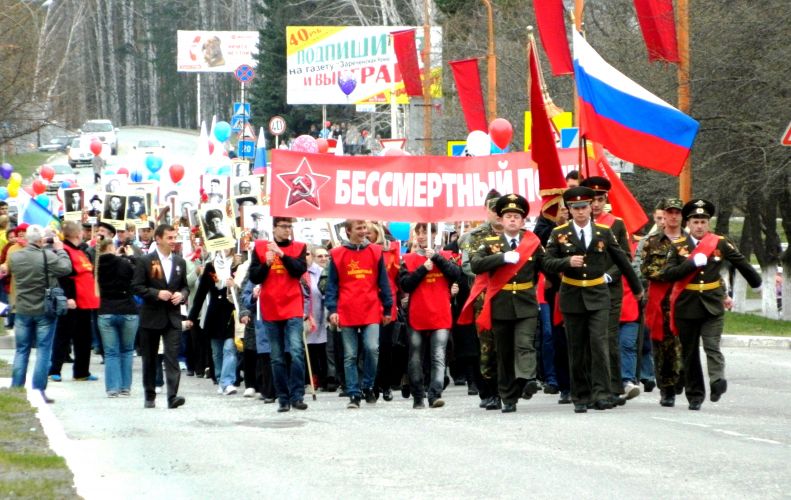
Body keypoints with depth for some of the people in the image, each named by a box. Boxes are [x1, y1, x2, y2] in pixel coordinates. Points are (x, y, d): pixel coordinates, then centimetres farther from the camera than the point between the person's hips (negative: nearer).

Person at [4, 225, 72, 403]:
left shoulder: (14, 257, -4)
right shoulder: (48, 256, -19)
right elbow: (66, 268, -14)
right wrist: (60, 250, 0)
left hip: (22, 310, 4)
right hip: (44, 310, -4)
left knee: (21, 350, 13)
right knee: (44, 350, 3)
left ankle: (16, 388, 13)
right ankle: (39, 390, 1)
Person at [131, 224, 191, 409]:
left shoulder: (180, 262, 11)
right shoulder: (145, 261, -2)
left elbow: (185, 286, 18)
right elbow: (136, 287, -6)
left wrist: (182, 295, -4)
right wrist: (157, 294, -18)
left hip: (172, 317, 2)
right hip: (151, 316, -2)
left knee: (172, 357, -11)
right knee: (150, 358, 8)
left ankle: (173, 396, -18)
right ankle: (150, 396, 19)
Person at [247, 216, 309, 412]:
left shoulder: (299, 248, 7)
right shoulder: (261, 247, 8)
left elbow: (300, 270, -9)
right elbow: (254, 278, 4)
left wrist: (281, 254, -18)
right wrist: (266, 263, -13)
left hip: (293, 308, -1)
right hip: (270, 310, 1)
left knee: (297, 351, -15)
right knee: (277, 357, 4)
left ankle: (297, 396, -12)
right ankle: (283, 398, 8)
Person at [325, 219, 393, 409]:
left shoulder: (375, 252, 7)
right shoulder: (338, 255, 4)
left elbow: (383, 282, 10)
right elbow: (332, 285, 4)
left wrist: (387, 309, 9)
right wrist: (332, 309, -5)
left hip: (371, 311, 0)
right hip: (347, 313, 0)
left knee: (372, 348, -14)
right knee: (350, 356, 2)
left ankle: (368, 387, 6)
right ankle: (354, 395, 7)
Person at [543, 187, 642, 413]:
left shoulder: (604, 232, 4)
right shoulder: (559, 234, 2)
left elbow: (621, 260, 13)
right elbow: (548, 262, -2)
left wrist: (637, 288, 22)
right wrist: (567, 262, -22)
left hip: (598, 295, -1)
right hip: (572, 297, 1)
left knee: (598, 343, -14)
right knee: (576, 349, 4)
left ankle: (601, 394, -14)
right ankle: (581, 397, 12)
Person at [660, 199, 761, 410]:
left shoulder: (721, 243, 5)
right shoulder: (678, 246, 4)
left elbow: (742, 264, 17)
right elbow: (667, 274, -8)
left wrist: (757, 283, 29)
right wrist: (693, 263, -15)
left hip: (713, 305, -1)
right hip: (686, 306, 1)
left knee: (712, 346, -19)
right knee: (690, 353, 5)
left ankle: (717, 380, -35)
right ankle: (694, 395, 13)